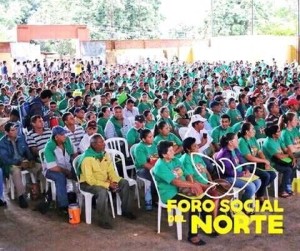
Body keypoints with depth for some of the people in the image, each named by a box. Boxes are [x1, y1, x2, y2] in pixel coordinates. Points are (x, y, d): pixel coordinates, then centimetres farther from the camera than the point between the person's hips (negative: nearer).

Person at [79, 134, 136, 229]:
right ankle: (104, 221, -24)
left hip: (104, 180, 8)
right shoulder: (87, 158, -25)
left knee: (125, 183, -4)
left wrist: (114, 181, -15)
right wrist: (107, 184, -27)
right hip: (88, 183, -8)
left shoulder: (105, 154, -1)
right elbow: (90, 179, -27)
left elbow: (111, 170, 6)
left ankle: (126, 210, 11)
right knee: (102, 191, -38)